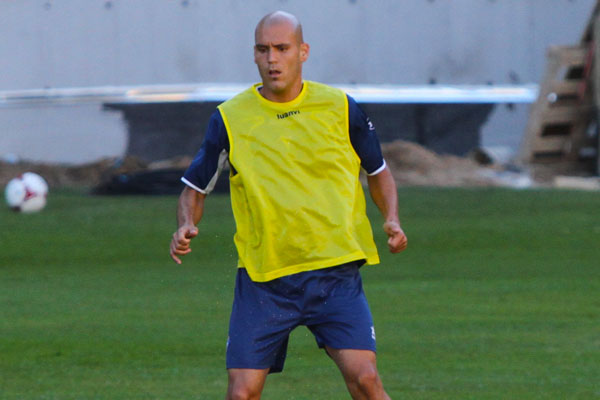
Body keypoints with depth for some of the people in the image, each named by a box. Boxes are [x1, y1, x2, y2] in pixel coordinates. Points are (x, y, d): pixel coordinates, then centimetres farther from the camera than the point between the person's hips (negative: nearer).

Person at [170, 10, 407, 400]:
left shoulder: (341, 108, 2)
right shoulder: (229, 119, 0)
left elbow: (378, 172, 17)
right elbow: (195, 188, 12)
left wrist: (392, 219, -1)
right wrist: (186, 227, -8)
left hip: (334, 272, 0)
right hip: (262, 277, 0)